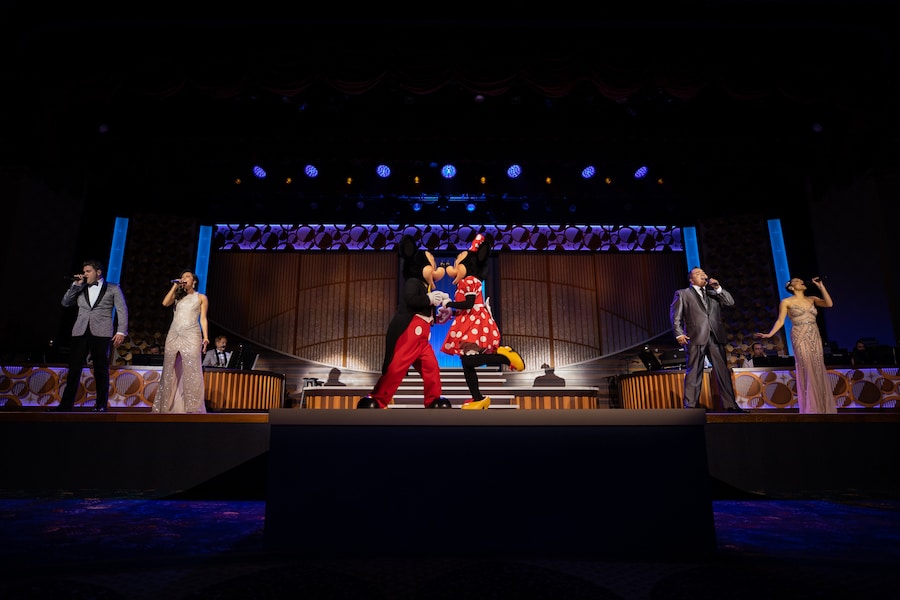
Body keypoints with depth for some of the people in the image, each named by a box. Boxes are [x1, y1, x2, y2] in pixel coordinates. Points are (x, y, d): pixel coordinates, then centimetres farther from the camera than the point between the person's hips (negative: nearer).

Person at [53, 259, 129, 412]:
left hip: (101, 333, -3)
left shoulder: (113, 289, 8)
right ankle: (66, 403, 7)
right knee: (74, 368, 2)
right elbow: (65, 302, 12)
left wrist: (121, 331, -9)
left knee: (100, 369, 0)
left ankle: (101, 404, 6)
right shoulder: (80, 289, 20)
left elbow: (122, 310, 2)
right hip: (80, 332, 4)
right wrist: (76, 285, 4)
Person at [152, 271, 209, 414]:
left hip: (191, 336, -3)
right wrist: (175, 286, 3)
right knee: (170, 371, 6)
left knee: (190, 372, -6)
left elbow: (203, 319, 5)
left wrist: (205, 337, -5)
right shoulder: (178, 296, 18)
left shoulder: (201, 297, 10)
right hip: (173, 335, 4)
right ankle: (167, 406, 13)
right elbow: (165, 303, -1)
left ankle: (191, 407, -4)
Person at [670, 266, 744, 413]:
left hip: (716, 336, 4)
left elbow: (730, 302, 13)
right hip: (696, 337, -4)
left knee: (723, 371, 3)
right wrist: (679, 334, -7)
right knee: (694, 373, -4)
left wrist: (718, 288, 4)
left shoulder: (713, 293, 23)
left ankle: (730, 405, 7)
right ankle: (691, 405, -2)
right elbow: (675, 315, 5)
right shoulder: (682, 294, 12)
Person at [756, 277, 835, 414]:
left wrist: (821, 286, 1)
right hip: (800, 338, -4)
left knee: (819, 372, 3)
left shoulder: (812, 299, 15)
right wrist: (769, 334, -13)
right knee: (808, 371, -8)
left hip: (815, 338, 4)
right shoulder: (786, 302, 3)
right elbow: (780, 321, 0)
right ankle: (811, 408, -1)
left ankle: (821, 408, 10)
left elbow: (829, 304, -1)